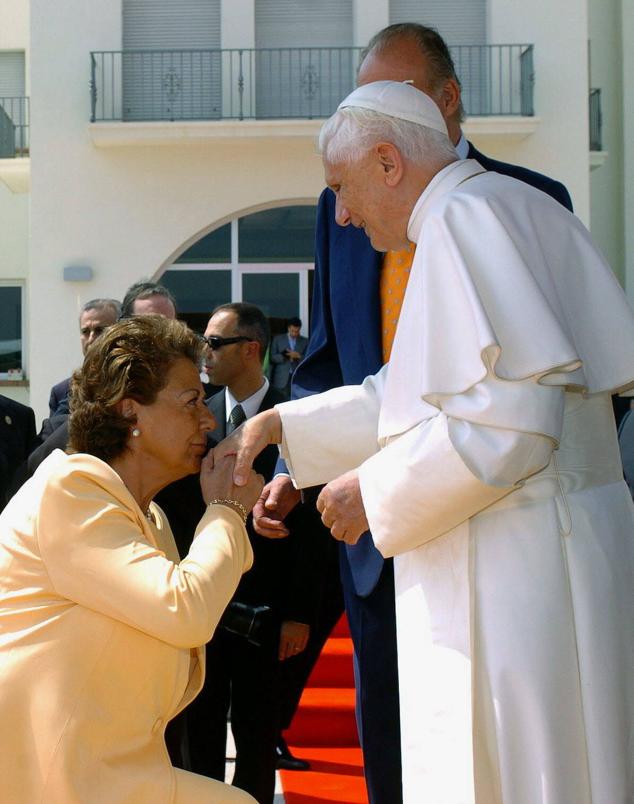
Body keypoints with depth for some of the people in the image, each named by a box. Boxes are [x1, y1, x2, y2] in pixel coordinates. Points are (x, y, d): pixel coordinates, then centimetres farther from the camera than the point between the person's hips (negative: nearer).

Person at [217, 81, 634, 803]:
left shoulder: (466, 215, -14)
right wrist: (279, 425, 21)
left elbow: (509, 419, -24)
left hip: (517, 574, -10)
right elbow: (414, 395, 23)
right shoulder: (511, 207, 17)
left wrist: (375, 490, -12)